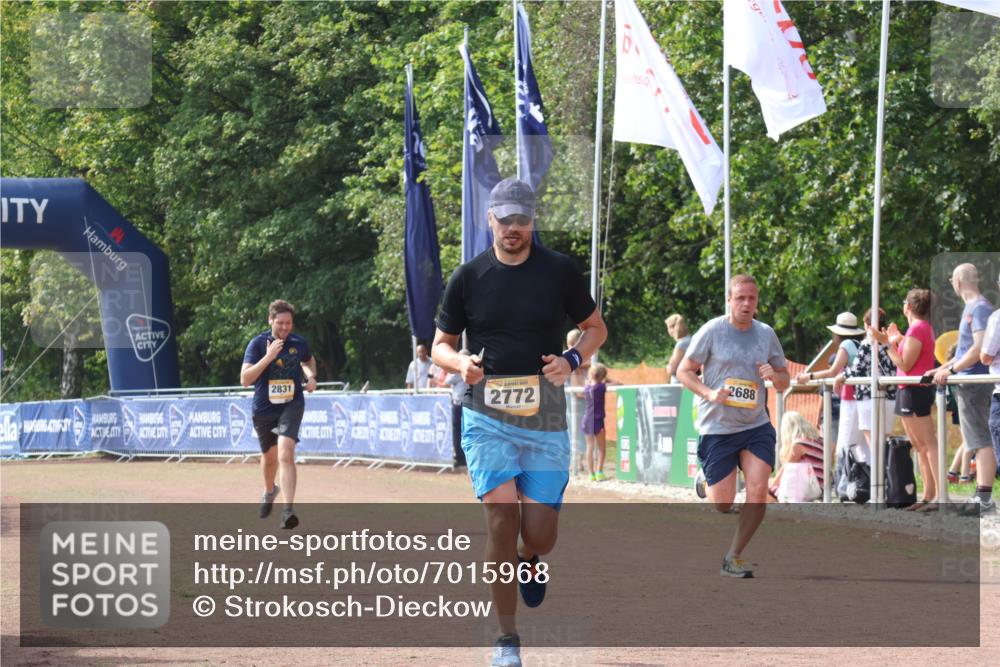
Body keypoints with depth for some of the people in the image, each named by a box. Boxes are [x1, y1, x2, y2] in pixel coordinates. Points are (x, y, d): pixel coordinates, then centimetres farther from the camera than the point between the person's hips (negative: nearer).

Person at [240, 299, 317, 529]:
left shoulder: (299, 343, -3)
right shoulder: (258, 344, -11)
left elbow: (309, 361, 22)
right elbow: (245, 379, -20)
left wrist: (311, 376, 1)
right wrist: (268, 357, -28)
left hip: (291, 406, -1)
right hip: (264, 409, 1)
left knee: (286, 453, -23)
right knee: (269, 457, 19)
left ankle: (288, 510, -27)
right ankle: (269, 491, 53)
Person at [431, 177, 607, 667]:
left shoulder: (560, 271, 2)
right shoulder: (468, 278, 3)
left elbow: (595, 327, 14)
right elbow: (440, 345, 11)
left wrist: (572, 359, -6)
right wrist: (461, 363, -11)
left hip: (545, 419, 1)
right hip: (487, 417, -1)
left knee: (539, 533, -3)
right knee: (502, 516, -15)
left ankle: (528, 561, 37)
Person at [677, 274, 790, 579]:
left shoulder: (766, 334, 6)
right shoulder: (712, 331, -5)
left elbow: (785, 382, 14)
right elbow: (683, 371, -1)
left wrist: (775, 376, -10)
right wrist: (709, 393, -18)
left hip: (757, 427, 3)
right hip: (717, 428, -3)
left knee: (758, 491, -14)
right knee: (723, 504, -2)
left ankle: (733, 558, 1)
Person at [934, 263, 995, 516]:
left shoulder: (980, 308, -13)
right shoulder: (970, 308, 17)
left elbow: (979, 348, -22)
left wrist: (952, 370, -20)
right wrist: (943, 368, 22)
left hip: (975, 382, -10)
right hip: (968, 383, 10)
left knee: (982, 441, -12)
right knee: (978, 441, 11)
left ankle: (985, 498, -15)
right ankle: (980, 495, 15)